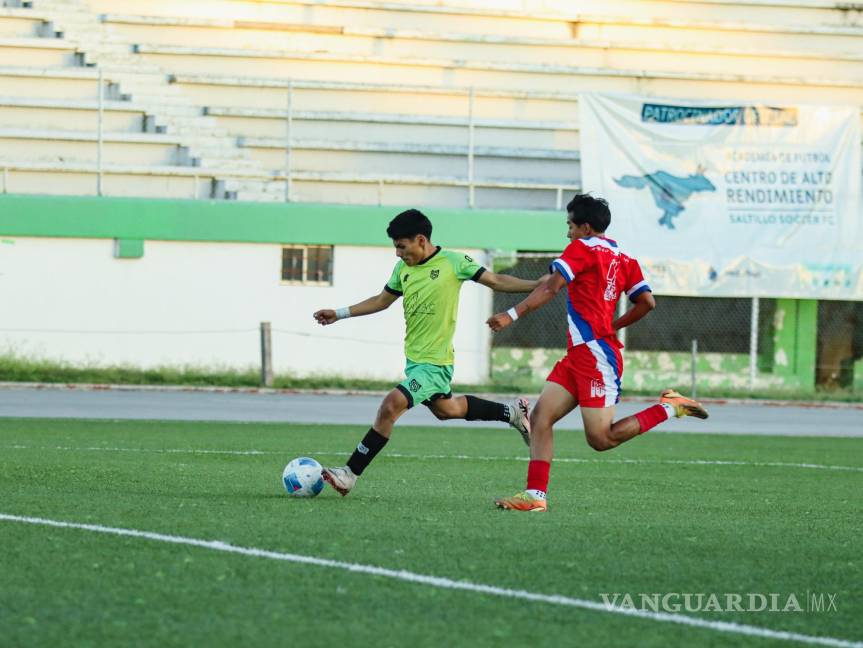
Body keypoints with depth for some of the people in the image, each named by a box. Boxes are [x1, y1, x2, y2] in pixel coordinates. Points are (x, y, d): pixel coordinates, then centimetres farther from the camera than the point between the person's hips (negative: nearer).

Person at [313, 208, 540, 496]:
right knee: (445, 409, 24)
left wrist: (538, 285, -14)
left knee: (390, 407, -19)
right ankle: (513, 412, 42)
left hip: (434, 362, -8)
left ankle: (350, 474, -14)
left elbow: (496, 280, -6)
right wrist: (339, 314, 16)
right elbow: (382, 300, 20)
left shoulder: (452, 262, -12)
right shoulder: (403, 267, 6)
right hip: (414, 357, 8)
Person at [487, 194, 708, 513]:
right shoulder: (623, 259, 15)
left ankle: (668, 407, -1)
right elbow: (647, 302, 11)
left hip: (595, 355, -9)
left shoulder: (582, 248, -6)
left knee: (601, 439, -8)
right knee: (540, 417, 2)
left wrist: (512, 315, -21)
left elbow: (551, 287, -17)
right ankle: (535, 495, -3)